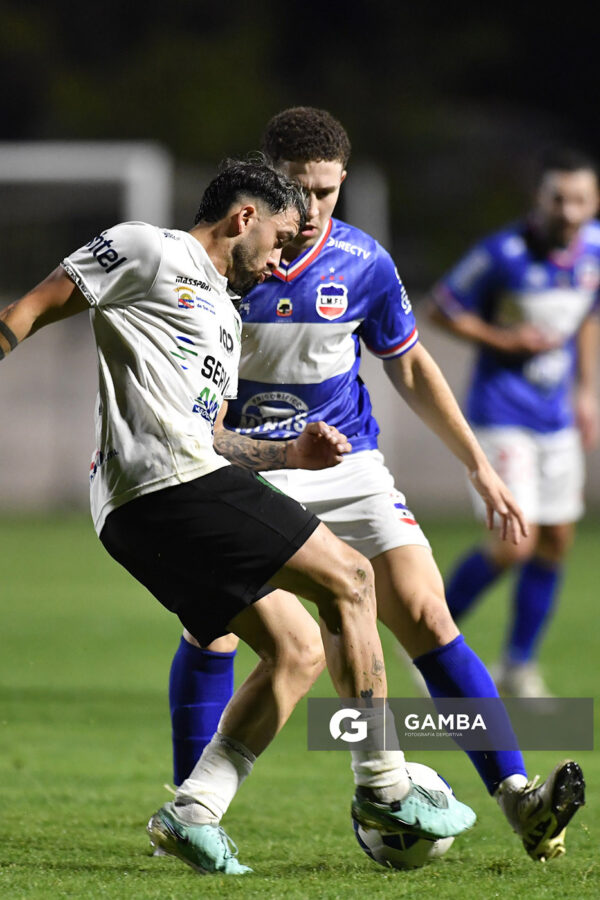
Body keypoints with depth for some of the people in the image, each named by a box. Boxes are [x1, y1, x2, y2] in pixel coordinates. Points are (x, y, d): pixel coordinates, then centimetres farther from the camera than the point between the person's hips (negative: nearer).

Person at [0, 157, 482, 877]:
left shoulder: (224, 317, 30)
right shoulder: (147, 251, 2)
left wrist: (290, 455, 18)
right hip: (171, 486, -10)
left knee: (298, 649, 7)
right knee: (348, 578, -5)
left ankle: (193, 813, -1)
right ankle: (382, 787, -2)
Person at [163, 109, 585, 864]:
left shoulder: (363, 264, -4)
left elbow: (411, 370, 10)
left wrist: (478, 467, 9)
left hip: (346, 467, 1)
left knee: (424, 616, -11)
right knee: (211, 625, -17)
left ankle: (516, 797, -15)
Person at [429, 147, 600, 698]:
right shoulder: (504, 254, -19)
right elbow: (443, 309, -8)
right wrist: (504, 340, -19)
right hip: (502, 418, -6)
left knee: (556, 542, 7)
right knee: (516, 543, -14)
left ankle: (519, 667, 22)